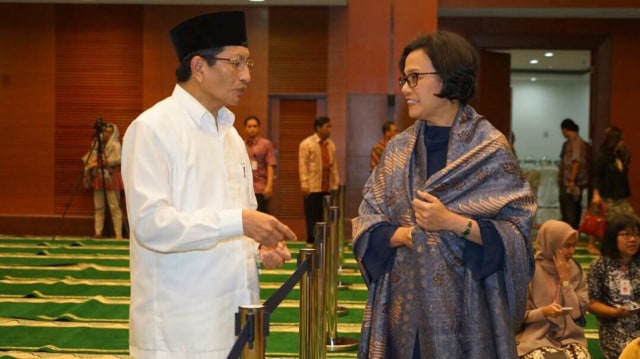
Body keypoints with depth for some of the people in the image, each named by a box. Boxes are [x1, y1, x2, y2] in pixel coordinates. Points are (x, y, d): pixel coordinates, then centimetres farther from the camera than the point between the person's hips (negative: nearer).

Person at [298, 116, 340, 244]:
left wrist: (335, 184, 10)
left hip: (327, 188, 5)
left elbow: (334, 166, 14)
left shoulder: (331, 145, 13)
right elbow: (302, 165, -8)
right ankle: (311, 242, 5)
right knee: (312, 217, -1)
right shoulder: (306, 144, -3)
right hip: (312, 188, -5)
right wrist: (304, 184, -15)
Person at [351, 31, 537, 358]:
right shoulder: (398, 149, 8)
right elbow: (367, 222, 6)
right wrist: (402, 235, -13)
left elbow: (516, 229, -8)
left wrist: (453, 223, -18)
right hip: (403, 300, 4)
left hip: (464, 303, -4)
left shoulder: (490, 149, -5)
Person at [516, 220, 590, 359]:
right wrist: (543, 311, -20)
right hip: (537, 339, -3)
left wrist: (565, 279, -7)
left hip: (570, 338, 3)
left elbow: (578, 312, -2)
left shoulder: (575, 270, 6)